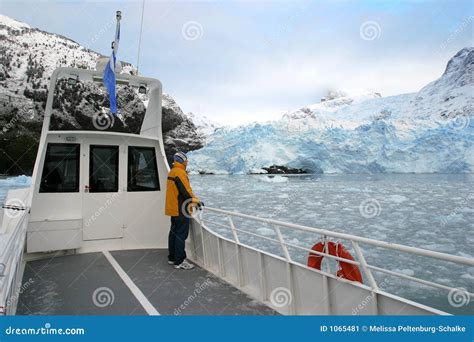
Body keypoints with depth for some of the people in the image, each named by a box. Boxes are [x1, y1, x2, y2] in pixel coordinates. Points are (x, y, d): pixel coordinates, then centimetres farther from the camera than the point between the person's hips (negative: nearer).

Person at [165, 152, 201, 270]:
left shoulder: (172, 172, 14)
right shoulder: (180, 172, -16)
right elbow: (186, 190, -20)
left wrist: (192, 199, 17)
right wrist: (195, 200, -9)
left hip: (173, 208, 10)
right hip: (181, 210, -10)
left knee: (174, 232, 16)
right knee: (181, 234, -5)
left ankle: (172, 258, 26)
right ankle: (179, 261, 0)